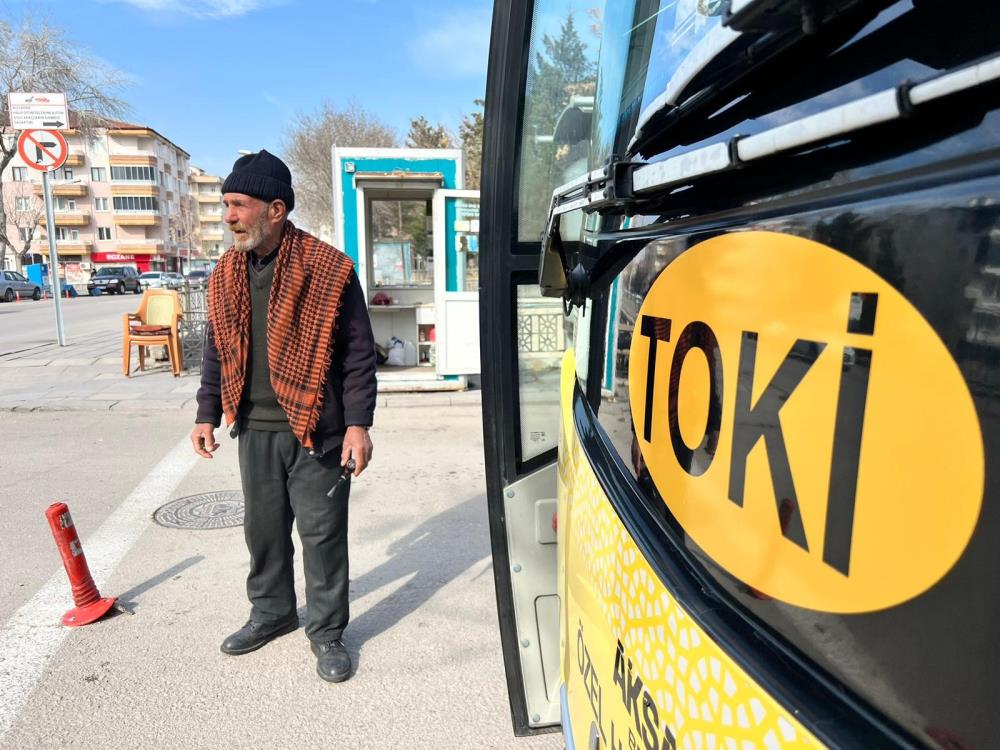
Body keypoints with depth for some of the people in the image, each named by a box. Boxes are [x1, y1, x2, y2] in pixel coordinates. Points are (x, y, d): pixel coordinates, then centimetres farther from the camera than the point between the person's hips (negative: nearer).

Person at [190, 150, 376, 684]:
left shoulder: (328, 269, -12)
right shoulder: (227, 274, 6)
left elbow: (358, 352, -10)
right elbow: (217, 349, 16)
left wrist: (358, 423, -14)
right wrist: (208, 414, 13)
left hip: (316, 430, -5)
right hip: (255, 430, 6)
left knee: (322, 533, 5)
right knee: (262, 528, 18)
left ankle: (326, 631, 23)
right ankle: (271, 613, 39)